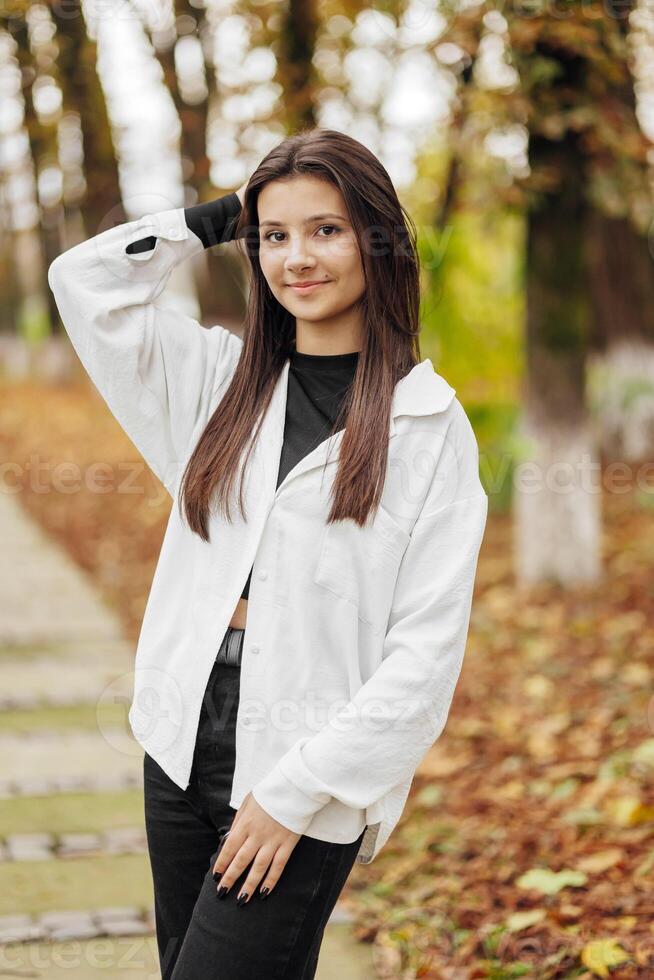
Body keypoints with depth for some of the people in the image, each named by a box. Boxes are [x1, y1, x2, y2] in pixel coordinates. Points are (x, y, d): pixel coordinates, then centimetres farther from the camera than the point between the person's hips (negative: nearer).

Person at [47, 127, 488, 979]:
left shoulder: (428, 423, -7)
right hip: (185, 742, 5)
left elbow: (426, 646, -11)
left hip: (304, 781, -5)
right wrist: (215, 222, 5)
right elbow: (83, 281, 9)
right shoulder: (227, 378, 8)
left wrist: (299, 789, -13)